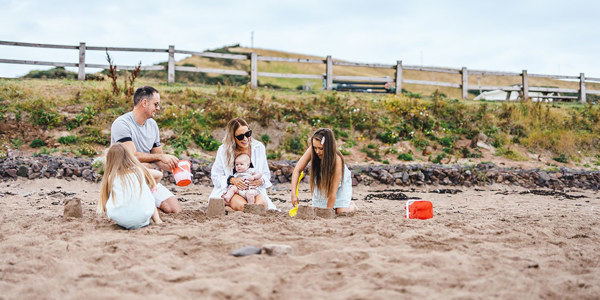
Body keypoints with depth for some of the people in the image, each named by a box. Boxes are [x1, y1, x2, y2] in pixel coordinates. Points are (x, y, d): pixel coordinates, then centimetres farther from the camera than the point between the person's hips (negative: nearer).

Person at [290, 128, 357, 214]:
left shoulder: (337, 160, -40)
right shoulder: (312, 150, -32)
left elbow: (333, 192, -38)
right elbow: (297, 170, -27)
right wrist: (293, 193, -38)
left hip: (340, 182, -3)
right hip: (322, 182, 3)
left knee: (340, 211, -15)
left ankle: (351, 205, 19)